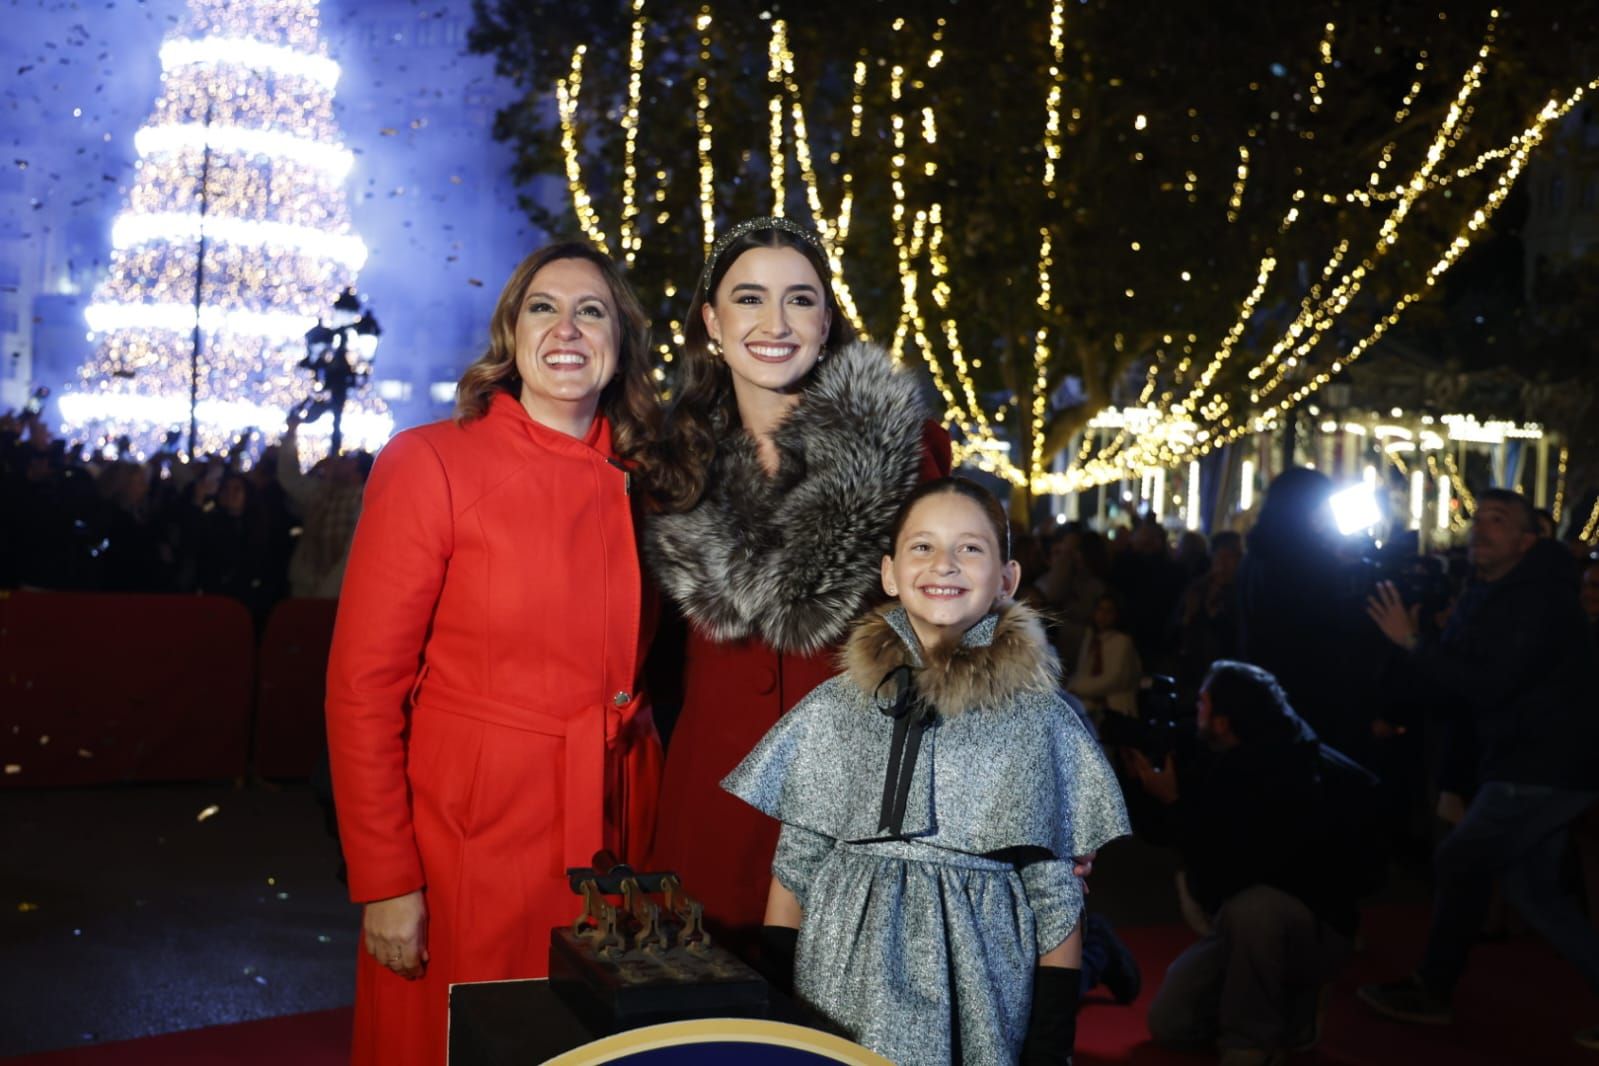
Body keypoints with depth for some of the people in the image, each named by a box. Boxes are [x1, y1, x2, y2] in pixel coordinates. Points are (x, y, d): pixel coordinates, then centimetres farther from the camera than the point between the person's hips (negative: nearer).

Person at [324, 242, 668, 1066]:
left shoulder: (639, 485, 5)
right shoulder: (431, 463, -9)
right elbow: (363, 687, -10)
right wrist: (386, 881, -13)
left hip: (614, 837, 5)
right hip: (469, 843, -4)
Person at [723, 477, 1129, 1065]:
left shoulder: (1040, 719, -2)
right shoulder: (834, 710, 3)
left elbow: (1057, 897, 2)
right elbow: (794, 868, 8)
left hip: (978, 1011, -1)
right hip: (845, 996, 2)